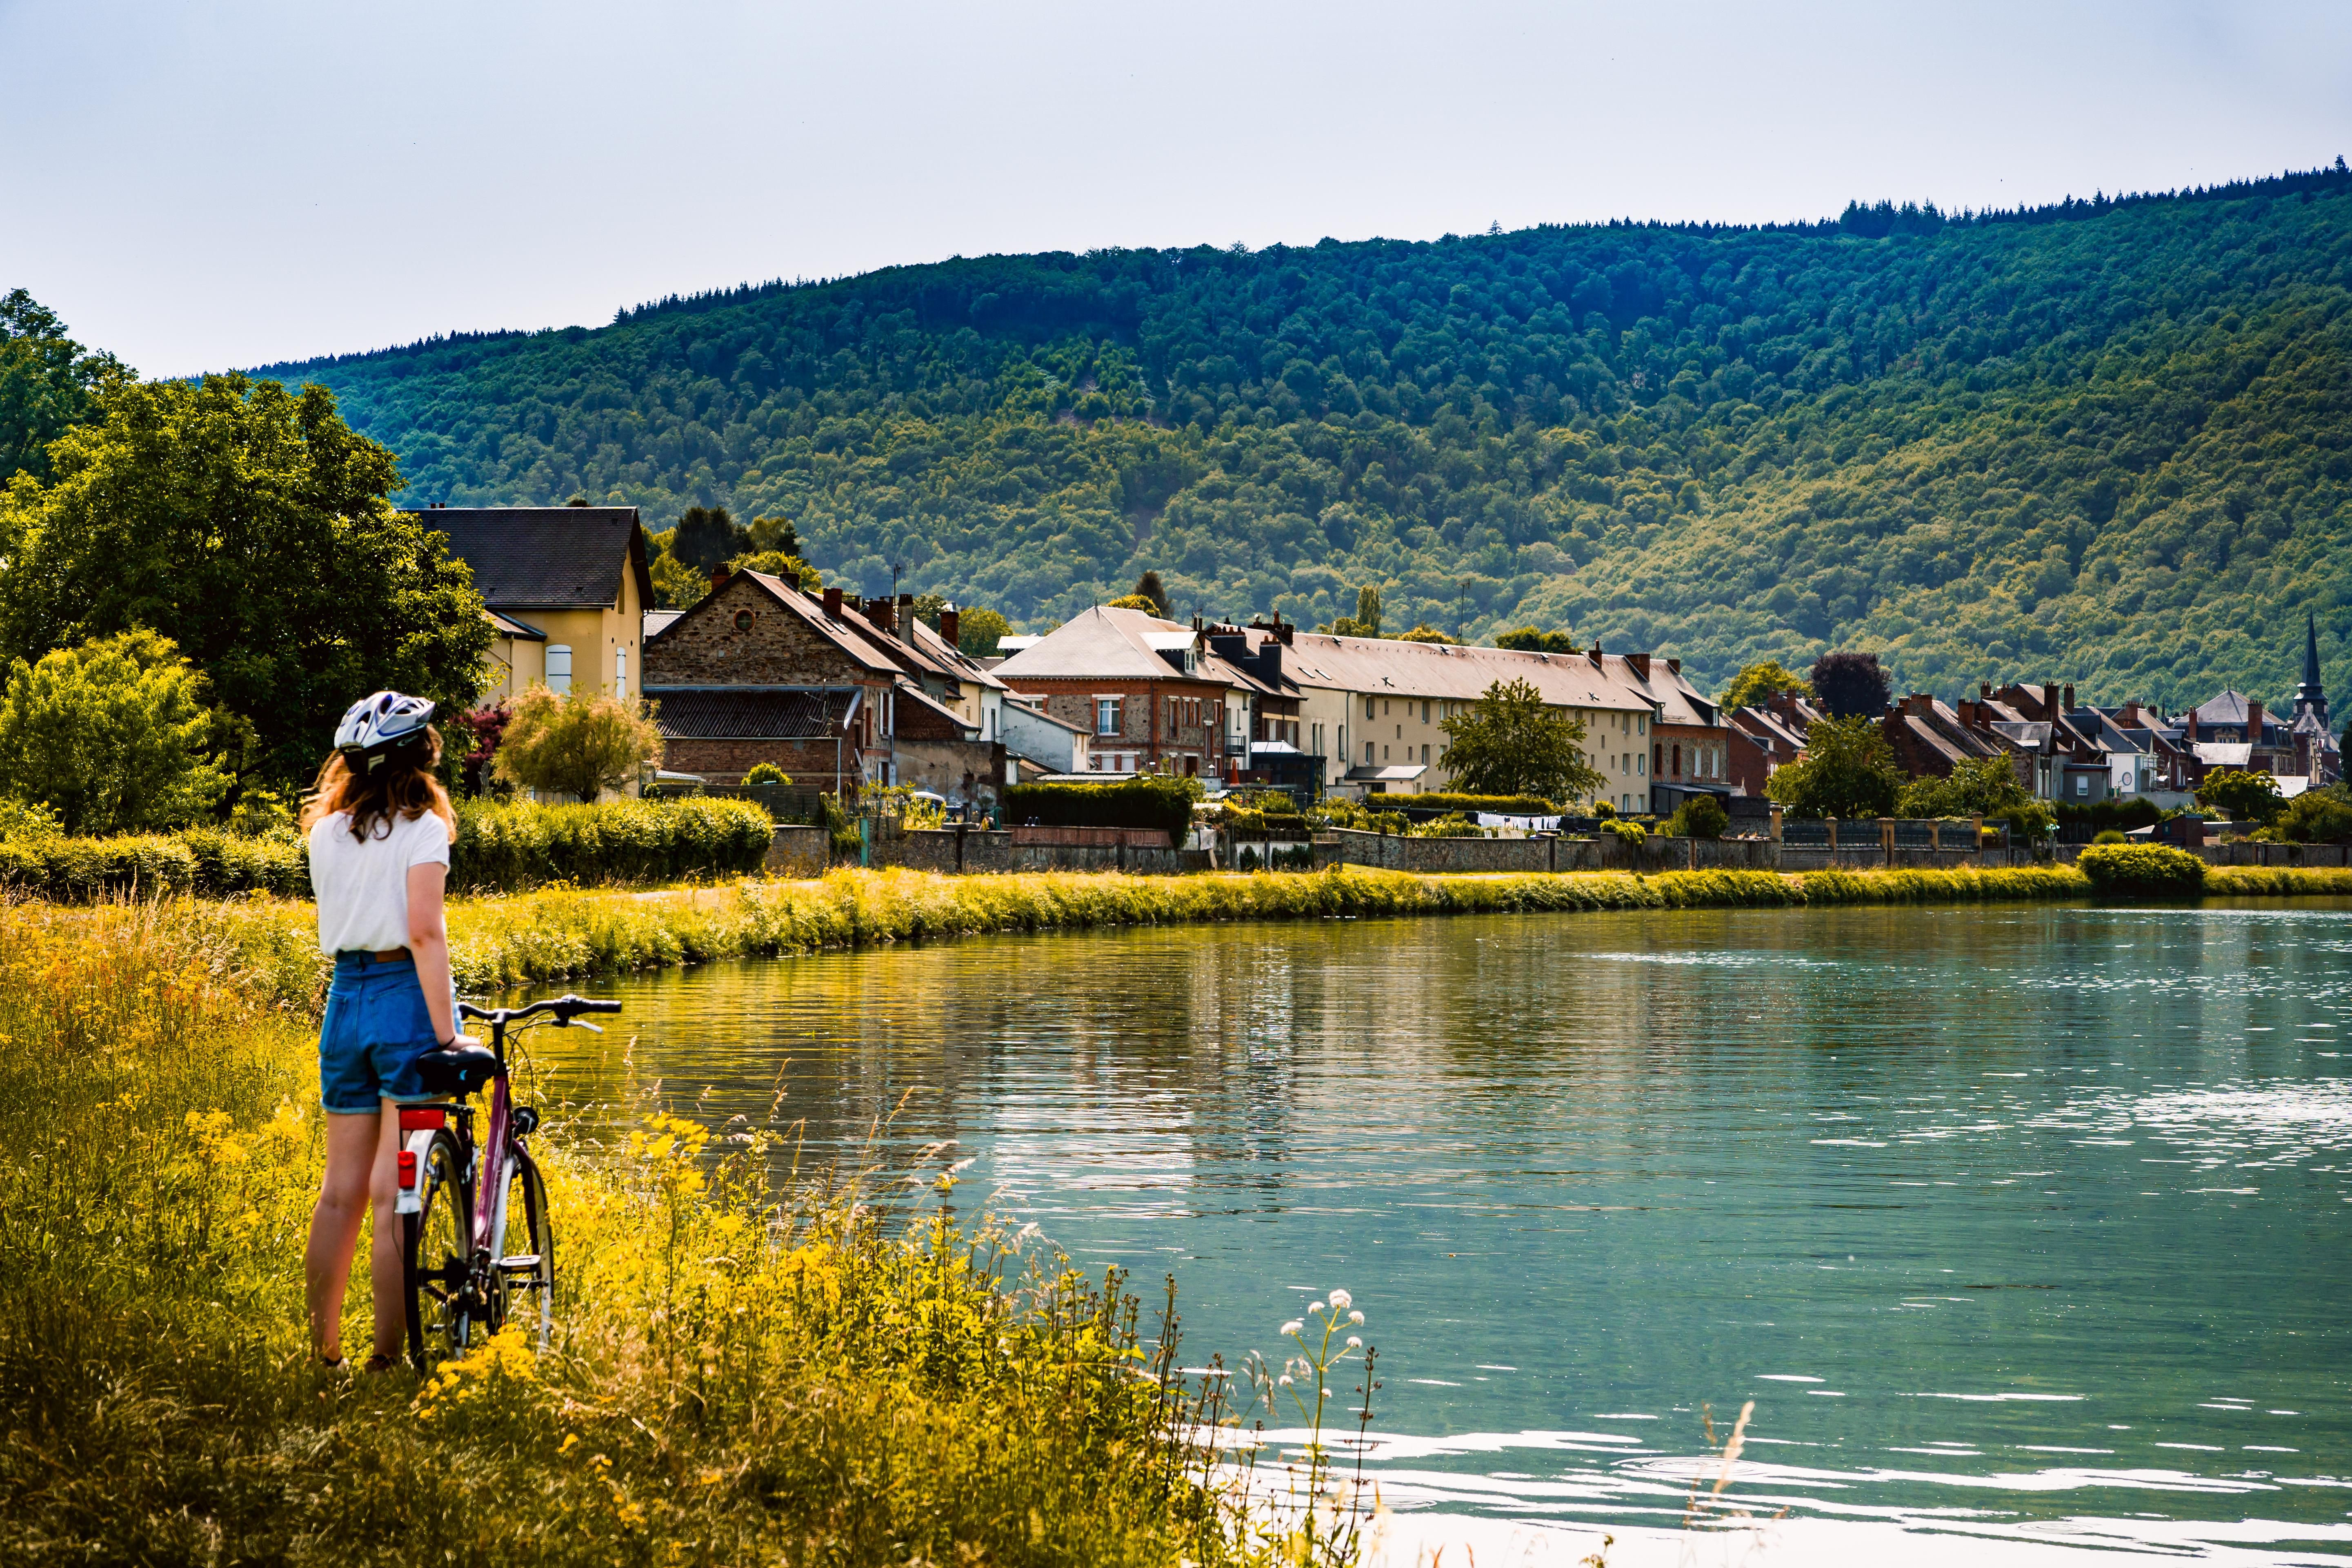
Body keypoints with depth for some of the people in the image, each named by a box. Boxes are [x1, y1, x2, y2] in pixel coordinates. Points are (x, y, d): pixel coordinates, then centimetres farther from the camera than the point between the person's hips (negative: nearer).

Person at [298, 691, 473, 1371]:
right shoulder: (420, 828, -9)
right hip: (406, 999, -6)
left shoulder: (326, 832, 9)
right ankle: (388, 1353, -2)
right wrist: (447, 1035, -19)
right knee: (397, 1193, -3)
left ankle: (323, 1349, 14)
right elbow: (425, 932, -18)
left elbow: (336, 919, 12)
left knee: (341, 1190, 11)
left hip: (345, 999, 6)